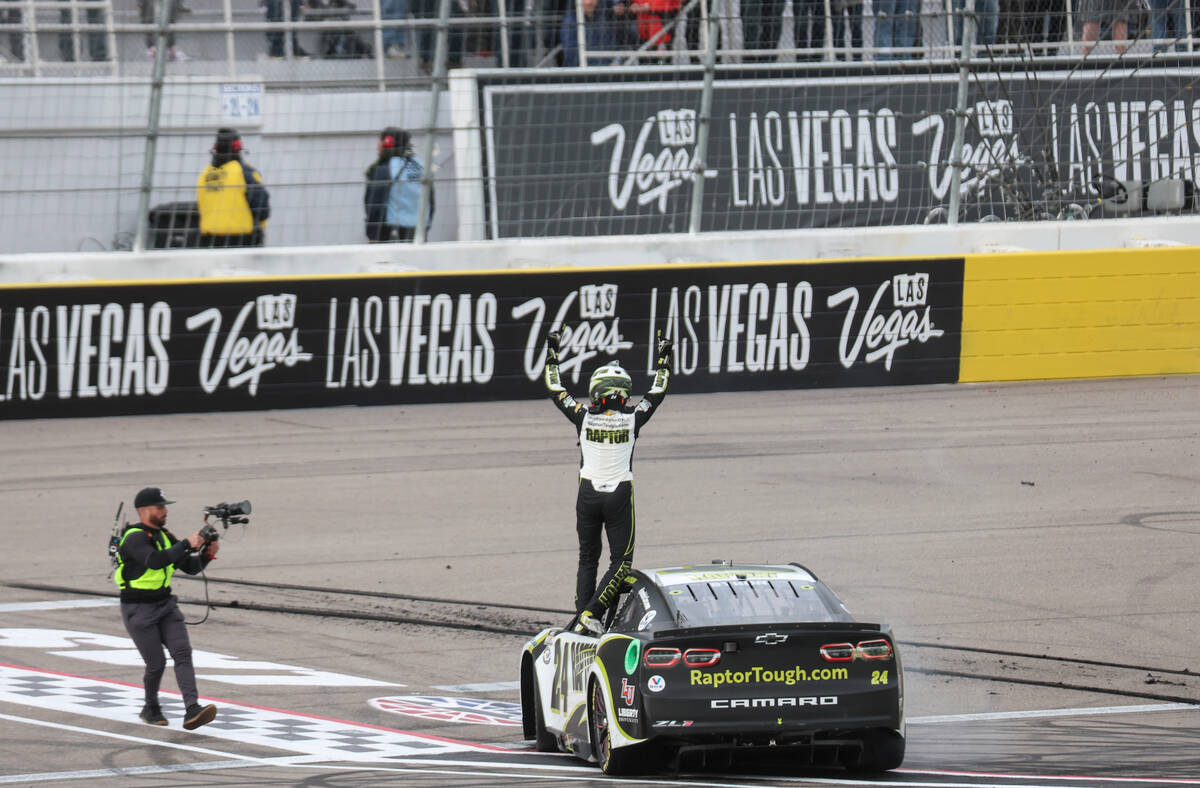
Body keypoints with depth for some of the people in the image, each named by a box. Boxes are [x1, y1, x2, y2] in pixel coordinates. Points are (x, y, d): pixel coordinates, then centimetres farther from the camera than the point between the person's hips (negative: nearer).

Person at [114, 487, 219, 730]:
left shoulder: (165, 537, 9)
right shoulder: (135, 538, -17)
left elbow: (191, 567, 11)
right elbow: (154, 561, -36)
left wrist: (207, 554, -8)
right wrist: (187, 545, -34)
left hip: (165, 605, 7)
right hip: (138, 610, -7)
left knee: (182, 652, -12)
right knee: (156, 664, -4)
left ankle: (192, 711, -23)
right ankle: (150, 708, 23)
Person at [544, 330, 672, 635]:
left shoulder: (584, 417, -5)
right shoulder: (632, 419, -7)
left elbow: (555, 389, 7)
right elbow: (657, 392, 8)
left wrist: (552, 353, 16)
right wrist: (663, 358, 20)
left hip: (588, 495, 2)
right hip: (619, 496, -2)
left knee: (587, 559, 14)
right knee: (621, 561, 5)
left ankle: (581, 617, 8)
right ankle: (592, 613, -11)